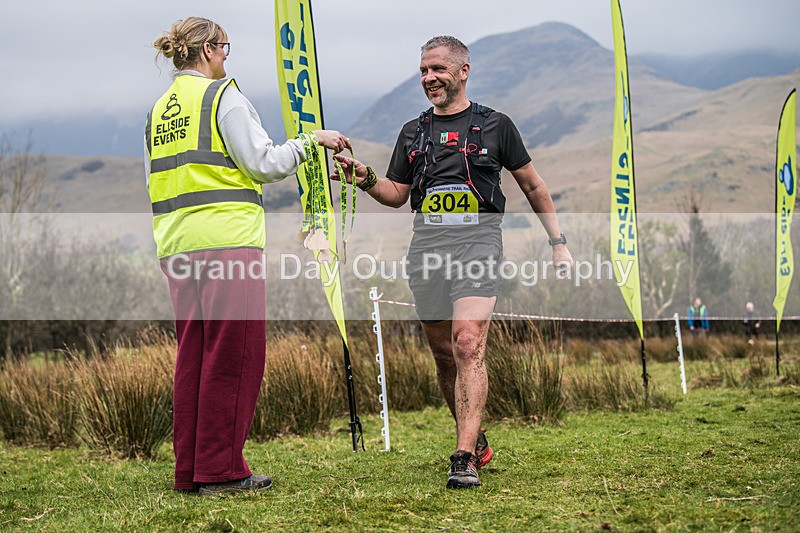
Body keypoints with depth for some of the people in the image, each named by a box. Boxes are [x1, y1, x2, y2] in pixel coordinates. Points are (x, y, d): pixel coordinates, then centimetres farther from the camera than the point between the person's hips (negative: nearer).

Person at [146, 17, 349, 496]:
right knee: (232, 355, -3)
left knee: (193, 353, 11)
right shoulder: (223, 96, -5)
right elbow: (263, 164, -9)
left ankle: (191, 469, 13)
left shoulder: (160, 110, 17)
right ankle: (221, 470, -2)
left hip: (177, 244, 8)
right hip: (227, 239, -7)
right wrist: (309, 141, 2)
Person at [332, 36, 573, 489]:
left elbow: (532, 185, 14)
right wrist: (366, 179, -1)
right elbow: (397, 195, 19)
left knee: (468, 345, -20)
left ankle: (465, 460, -23)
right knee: (444, 355, 6)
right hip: (427, 246, 4)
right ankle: (476, 441, 24)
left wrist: (559, 241, 12)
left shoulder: (495, 126, 7)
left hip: (478, 240, -4)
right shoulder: (413, 133, 17)